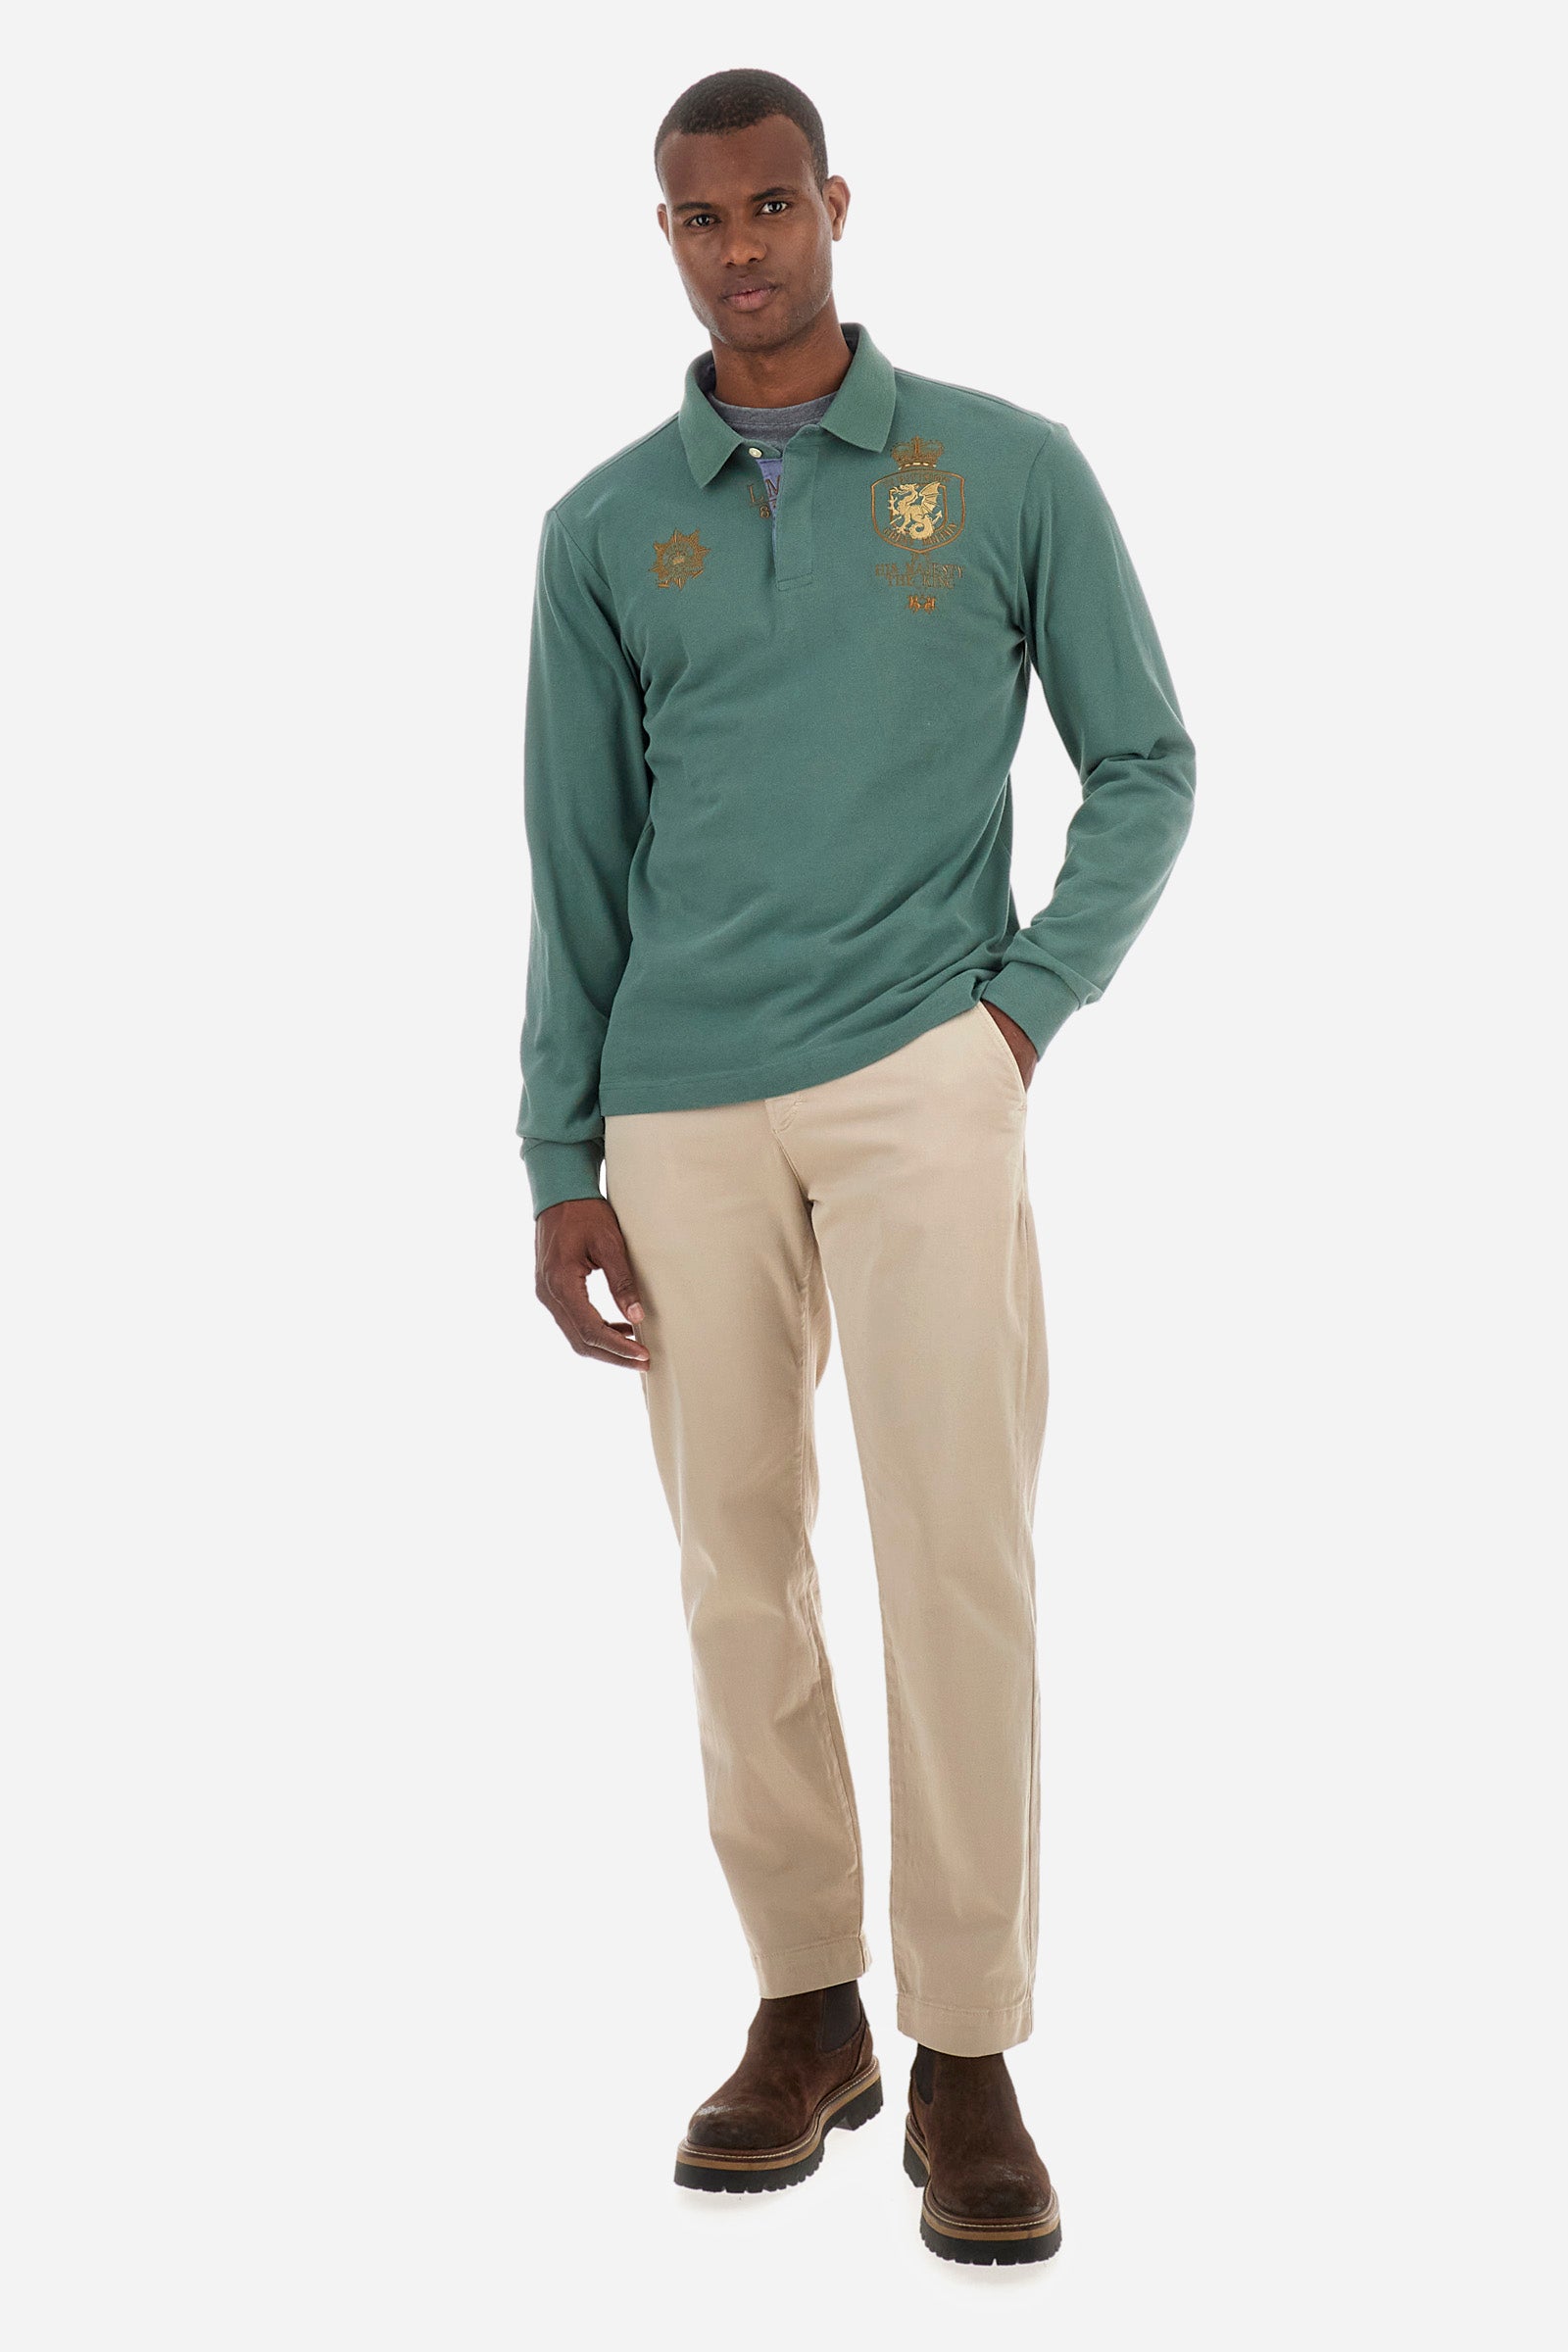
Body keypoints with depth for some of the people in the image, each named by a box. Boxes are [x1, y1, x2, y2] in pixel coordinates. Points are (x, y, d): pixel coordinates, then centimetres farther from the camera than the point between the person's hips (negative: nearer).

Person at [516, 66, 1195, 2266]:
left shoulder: (1009, 471, 4)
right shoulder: (606, 526, 10)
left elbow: (1146, 765, 9)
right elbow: (577, 860, 11)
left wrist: (1032, 999, -4)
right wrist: (561, 1164, 7)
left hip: (919, 1082, -3)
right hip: (683, 1107, 3)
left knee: (958, 1553, -8)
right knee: (740, 1563, 7)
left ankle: (968, 2058, 1)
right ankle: (806, 2010, 20)